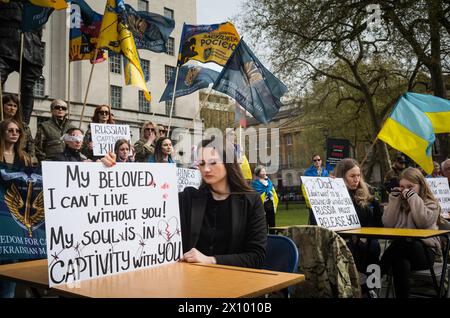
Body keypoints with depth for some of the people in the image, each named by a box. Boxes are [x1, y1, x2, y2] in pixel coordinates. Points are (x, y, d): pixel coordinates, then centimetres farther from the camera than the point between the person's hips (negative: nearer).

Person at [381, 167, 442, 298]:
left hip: (425, 251, -3)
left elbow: (423, 223, -14)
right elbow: (387, 224, 4)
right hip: (401, 249, 3)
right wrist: (394, 200, 1)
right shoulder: (400, 202, 18)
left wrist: (414, 198, -12)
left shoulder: (431, 204, 7)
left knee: (401, 243, -37)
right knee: (401, 263, -36)